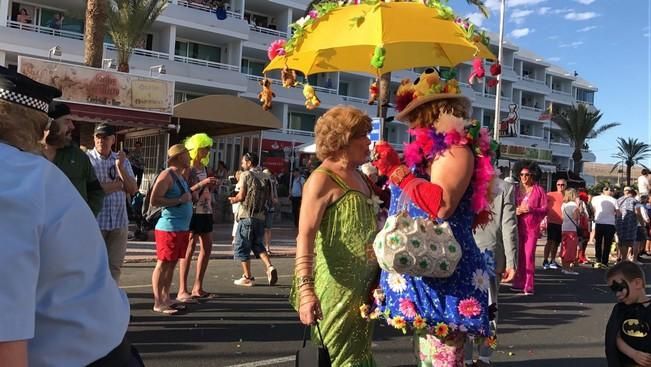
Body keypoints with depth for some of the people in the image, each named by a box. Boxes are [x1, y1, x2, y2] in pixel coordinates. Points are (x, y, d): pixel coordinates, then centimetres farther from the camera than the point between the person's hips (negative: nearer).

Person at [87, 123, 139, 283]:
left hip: (119, 222, 4)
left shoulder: (122, 160, 12)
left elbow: (133, 190, 4)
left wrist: (120, 167, -9)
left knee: (115, 266, 9)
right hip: (95, 221, -4)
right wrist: (116, 184, -7)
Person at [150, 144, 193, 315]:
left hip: (182, 228, 9)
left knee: (172, 264, 13)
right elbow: (154, 200, -19)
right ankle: (158, 303, 1)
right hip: (169, 227, -9)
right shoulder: (167, 175, -11)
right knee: (163, 264, -4)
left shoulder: (181, 176, 17)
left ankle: (166, 298, 20)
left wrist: (190, 196, 13)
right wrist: (180, 200, -19)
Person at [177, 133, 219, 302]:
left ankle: (198, 288, 18)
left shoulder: (203, 167, 15)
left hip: (206, 211, 9)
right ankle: (182, 291, -2)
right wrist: (201, 183, -23)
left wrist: (212, 186, 3)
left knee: (207, 248, 10)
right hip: (193, 211, -9)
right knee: (189, 250, -7)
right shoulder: (187, 168, -10)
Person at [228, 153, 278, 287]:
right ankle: (270, 267, -4)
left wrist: (234, 199, 9)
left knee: (241, 246, 5)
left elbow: (241, 196, -11)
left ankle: (248, 277, 6)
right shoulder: (263, 176, 13)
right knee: (258, 245, 17)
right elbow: (267, 197, 14)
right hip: (260, 215, 6)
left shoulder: (246, 174, -5)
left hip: (247, 216, -6)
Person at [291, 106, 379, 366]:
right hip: (336, 288, -8)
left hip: (362, 286, 8)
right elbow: (305, 235, -24)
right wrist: (305, 288, -34)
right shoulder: (323, 179, -14)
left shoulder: (358, 176, 12)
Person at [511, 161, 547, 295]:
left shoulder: (539, 190, 2)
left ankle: (528, 286, -3)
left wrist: (532, 210, -19)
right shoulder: (517, 190, 11)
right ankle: (518, 283, 14)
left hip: (532, 227, -3)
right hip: (518, 226, 3)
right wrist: (517, 210, -10)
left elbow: (545, 209, -1)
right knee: (518, 254, 5)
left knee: (529, 255, -7)